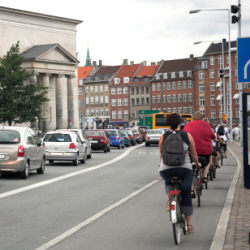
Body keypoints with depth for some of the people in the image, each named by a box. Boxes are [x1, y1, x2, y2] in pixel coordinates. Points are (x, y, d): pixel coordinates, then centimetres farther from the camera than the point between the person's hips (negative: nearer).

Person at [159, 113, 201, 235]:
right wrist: (197, 164, 34)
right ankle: (189, 225, 16)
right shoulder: (187, 136, 5)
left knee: (168, 181, 35)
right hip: (184, 168, -1)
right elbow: (193, 154, 15)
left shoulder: (163, 137, 7)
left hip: (166, 169, 1)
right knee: (186, 196, 12)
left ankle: (169, 198, 6)